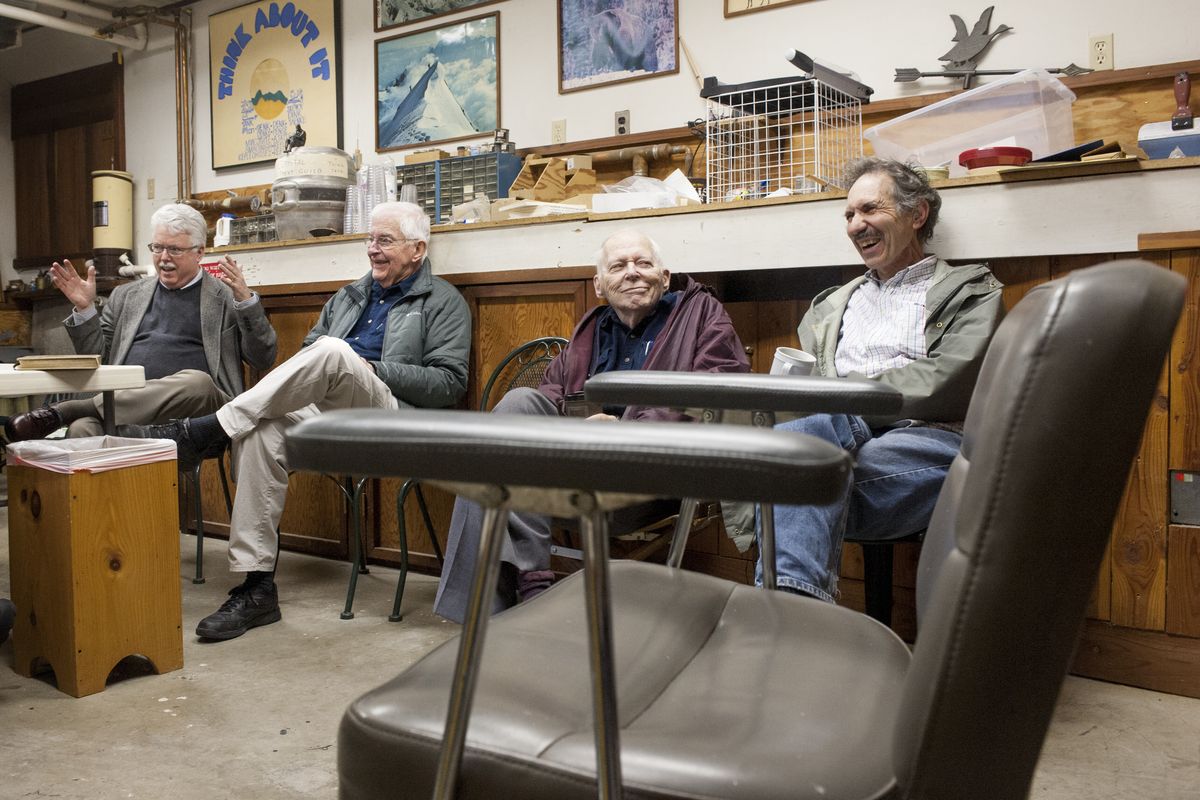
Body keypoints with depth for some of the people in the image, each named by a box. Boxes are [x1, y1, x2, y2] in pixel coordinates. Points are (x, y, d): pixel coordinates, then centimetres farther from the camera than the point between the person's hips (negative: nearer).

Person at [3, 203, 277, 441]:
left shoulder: (227, 297, 12)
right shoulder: (126, 296, 24)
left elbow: (263, 359, 2)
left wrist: (245, 300, -11)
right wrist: (84, 308, 9)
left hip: (192, 406, -1)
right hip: (127, 404, 2)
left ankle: (60, 412, -29)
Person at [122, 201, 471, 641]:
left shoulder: (443, 302, 7)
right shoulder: (348, 296, 27)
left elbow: (450, 382, -5)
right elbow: (307, 348, 27)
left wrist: (371, 369, -11)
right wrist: (313, 377, 2)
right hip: (324, 411, 6)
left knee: (333, 351, -34)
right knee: (262, 432, -29)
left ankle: (200, 432, -29)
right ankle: (258, 587, -26)